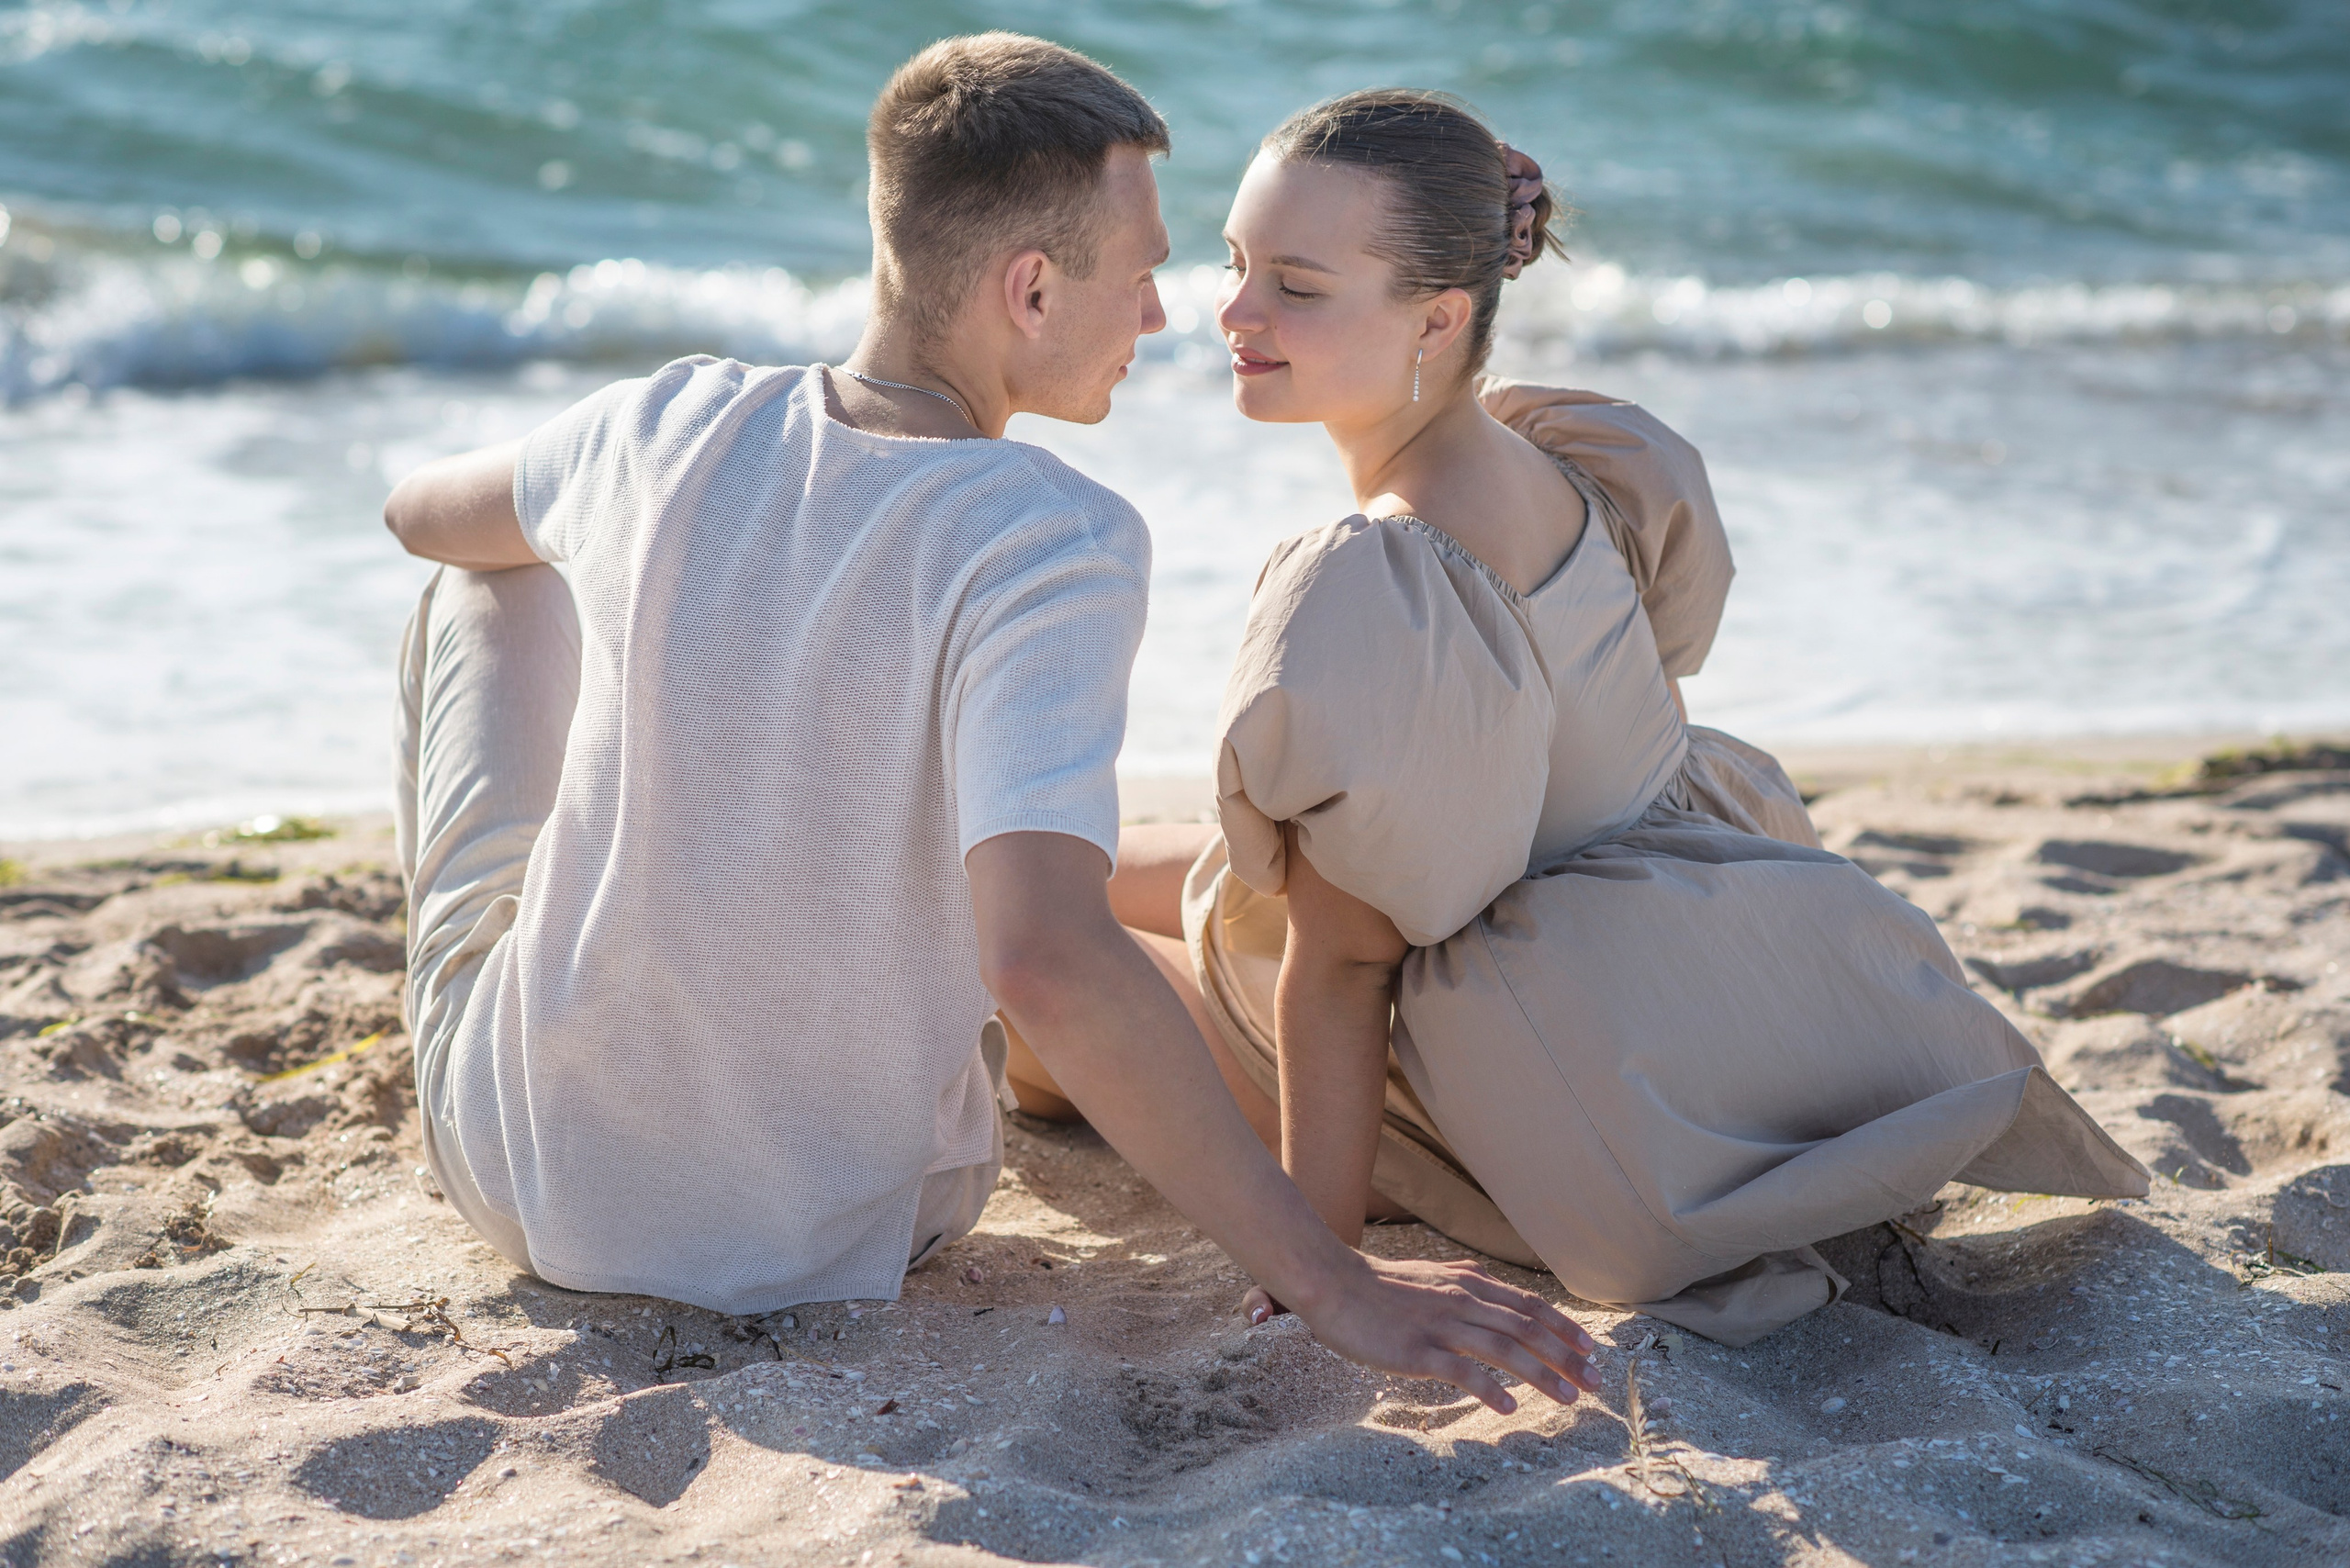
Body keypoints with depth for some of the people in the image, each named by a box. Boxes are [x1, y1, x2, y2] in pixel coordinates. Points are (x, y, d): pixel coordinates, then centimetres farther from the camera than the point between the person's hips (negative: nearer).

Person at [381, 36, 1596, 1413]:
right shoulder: (1057, 543, -24)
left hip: (528, 1176, 2)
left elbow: (422, 512, 13)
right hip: (851, 1234, -2)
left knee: (498, 574, 22)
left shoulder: (672, 427, -10)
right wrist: (1332, 1285, -33)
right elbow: (1046, 963, -37)